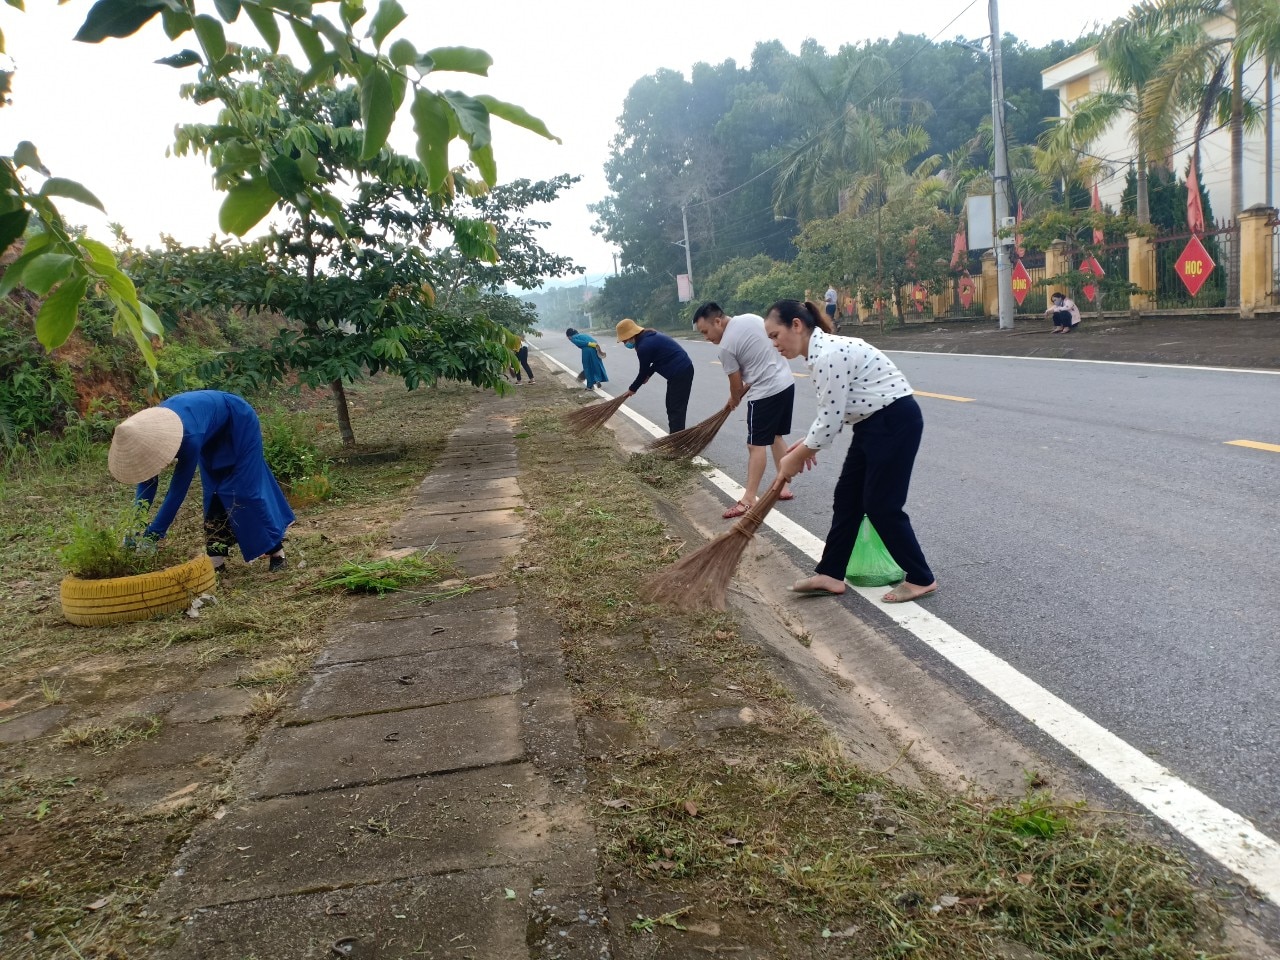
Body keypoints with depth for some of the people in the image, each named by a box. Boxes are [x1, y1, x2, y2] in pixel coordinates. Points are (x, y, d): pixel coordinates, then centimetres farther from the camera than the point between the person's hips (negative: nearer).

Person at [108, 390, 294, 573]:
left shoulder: (189, 436, -44)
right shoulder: (148, 431, -23)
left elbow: (178, 489, -38)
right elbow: (147, 482, -15)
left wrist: (153, 535, -35)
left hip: (239, 425, -7)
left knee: (243, 490, -8)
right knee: (213, 490, 3)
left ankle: (276, 550, 2)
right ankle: (217, 559, 6)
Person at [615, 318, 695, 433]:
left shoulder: (644, 346, -18)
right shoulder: (648, 336, 12)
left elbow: (643, 372, -7)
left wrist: (632, 389, 7)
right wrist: (648, 375, 20)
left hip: (680, 373, -10)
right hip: (682, 370, 10)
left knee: (676, 410, -7)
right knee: (671, 407, 16)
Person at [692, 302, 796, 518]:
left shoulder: (726, 346, -15)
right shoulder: (752, 318, 6)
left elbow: (736, 383, -6)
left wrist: (734, 400, 17)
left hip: (765, 393, -9)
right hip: (786, 382, 9)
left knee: (756, 445, -5)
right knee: (775, 436, 19)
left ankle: (748, 500, -4)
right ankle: (784, 487, 25)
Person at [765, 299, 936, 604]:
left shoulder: (828, 354, -23)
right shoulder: (819, 349, 8)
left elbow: (831, 420, -21)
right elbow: (833, 411, 17)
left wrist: (796, 457, -9)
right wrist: (808, 443, 9)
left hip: (895, 422, -10)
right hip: (873, 424, 10)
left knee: (881, 505, -3)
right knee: (848, 497, 11)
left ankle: (921, 579, 12)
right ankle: (830, 574, 19)